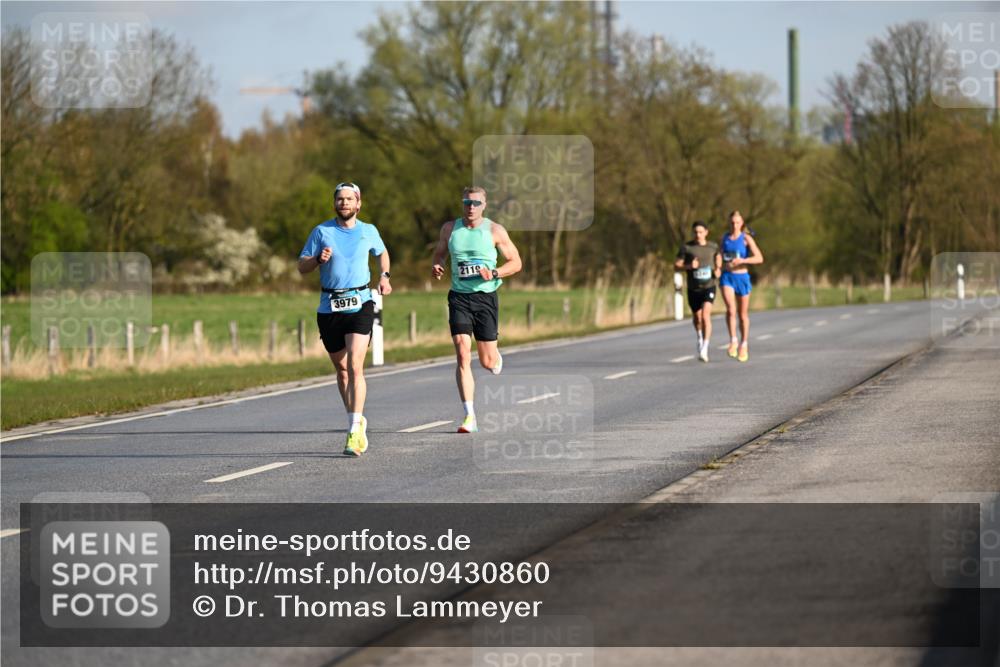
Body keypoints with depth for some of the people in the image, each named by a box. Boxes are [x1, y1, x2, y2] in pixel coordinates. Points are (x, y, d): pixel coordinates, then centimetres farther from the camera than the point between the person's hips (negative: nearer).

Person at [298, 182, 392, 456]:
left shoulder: (369, 231, 7)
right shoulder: (322, 231, 4)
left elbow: (382, 252, 28)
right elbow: (302, 266, 5)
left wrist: (384, 275, 10)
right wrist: (318, 259, -15)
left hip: (360, 304, -2)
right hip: (329, 307, 2)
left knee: (355, 366, -16)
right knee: (341, 369, 11)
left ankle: (354, 432, -20)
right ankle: (357, 420, 30)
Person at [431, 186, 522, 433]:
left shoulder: (495, 231, -1)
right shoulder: (450, 228, 6)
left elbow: (516, 262, 3)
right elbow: (439, 253, 22)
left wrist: (494, 273, -16)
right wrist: (436, 266, -2)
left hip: (485, 296, -1)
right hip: (459, 297, 1)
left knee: (487, 361, 3)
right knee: (463, 356, -13)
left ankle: (497, 360, 44)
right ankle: (469, 417, -14)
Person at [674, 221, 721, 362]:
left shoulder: (713, 247, 2)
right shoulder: (686, 247, -3)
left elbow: (718, 256, 22)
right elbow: (676, 265, -2)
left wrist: (719, 269, 2)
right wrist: (688, 266, -21)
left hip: (709, 286, -1)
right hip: (693, 288, 1)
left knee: (706, 315, -20)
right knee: (697, 318, 15)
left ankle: (704, 349, -24)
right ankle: (700, 338, 47)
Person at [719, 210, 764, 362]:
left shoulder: (746, 239, -4)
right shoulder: (725, 238, 8)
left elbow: (759, 258, -13)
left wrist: (743, 260, -26)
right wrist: (723, 265, 7)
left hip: (742, 277, -1)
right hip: (727, 277, 1)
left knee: (743, 314, 9)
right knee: (730, 309, -22)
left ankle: (744, 345, 24)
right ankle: (733, 340, -14)